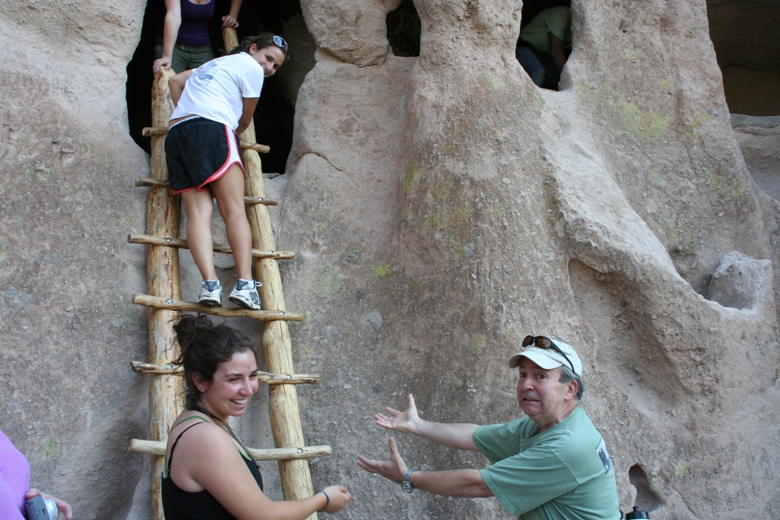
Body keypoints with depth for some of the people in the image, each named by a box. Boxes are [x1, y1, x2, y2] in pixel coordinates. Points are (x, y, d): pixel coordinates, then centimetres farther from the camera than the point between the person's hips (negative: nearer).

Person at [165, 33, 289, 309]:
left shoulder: (215, 64, 35)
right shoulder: (251, 66, 11)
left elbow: (175, 81, 39)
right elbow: (245, 120, 16)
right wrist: (232, 134, 36)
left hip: (176, 132, 7)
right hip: (210, 129, -7)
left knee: (198, 211, -10)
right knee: (234, 209, -13)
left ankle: (209, 283, -29)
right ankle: (245, 283, -28)